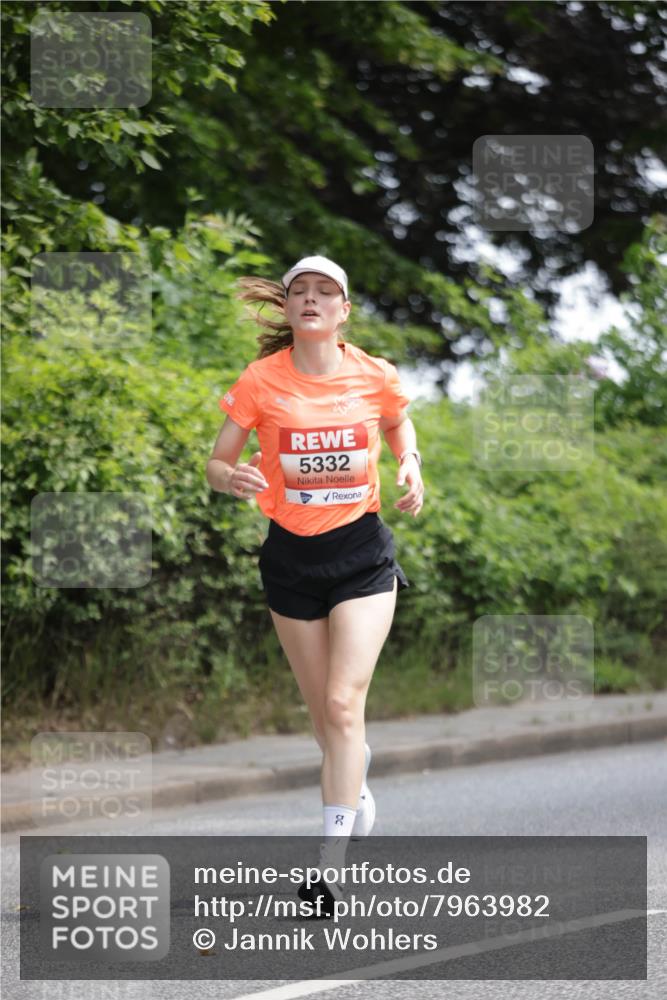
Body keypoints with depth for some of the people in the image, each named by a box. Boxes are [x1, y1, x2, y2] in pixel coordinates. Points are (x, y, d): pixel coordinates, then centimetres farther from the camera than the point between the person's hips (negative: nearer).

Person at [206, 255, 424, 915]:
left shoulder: (375, 377, -6)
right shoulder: (261, 380, -8)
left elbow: (398, 424, 17)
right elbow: (216, 464, -4)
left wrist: (410, 466, -3)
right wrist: (235, 478, -26)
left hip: (362, 552, -1)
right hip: (291, 556, 1)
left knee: (343, 704, -14)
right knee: (323, 711, 12)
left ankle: (330, 861, -14)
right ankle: (356, 780, 45)